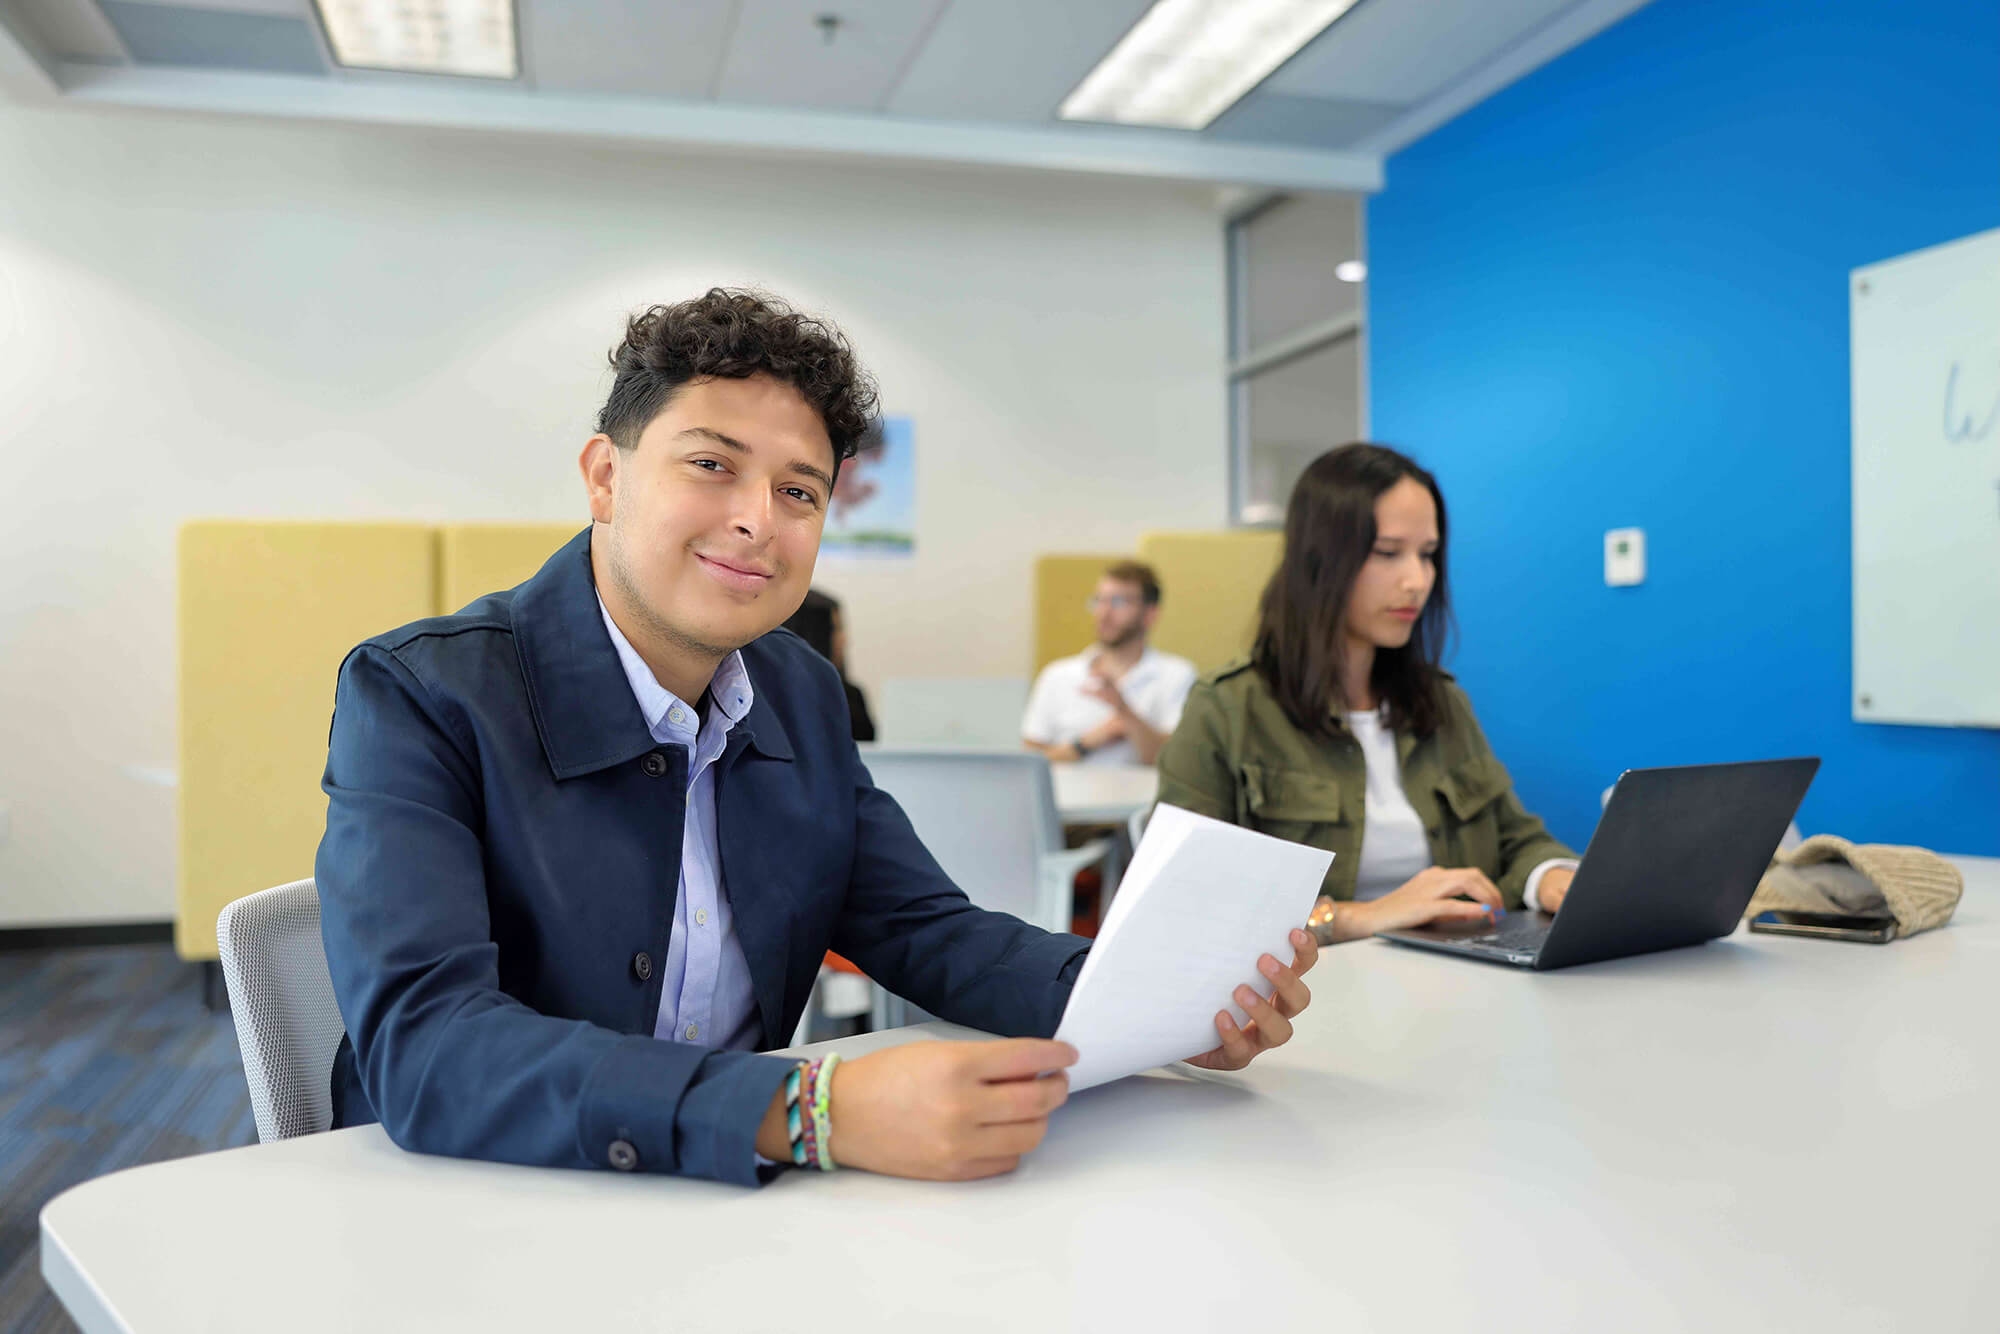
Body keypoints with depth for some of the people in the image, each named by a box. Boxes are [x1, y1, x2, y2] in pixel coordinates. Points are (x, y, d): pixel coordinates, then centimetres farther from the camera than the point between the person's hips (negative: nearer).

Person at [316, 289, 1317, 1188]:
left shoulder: (803, 695, 3)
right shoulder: (417, 697, -15)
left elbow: (924, 929, 5)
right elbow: (420, 1048, -26)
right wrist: (817, 1112, -36)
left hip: (731, 1206, 4)